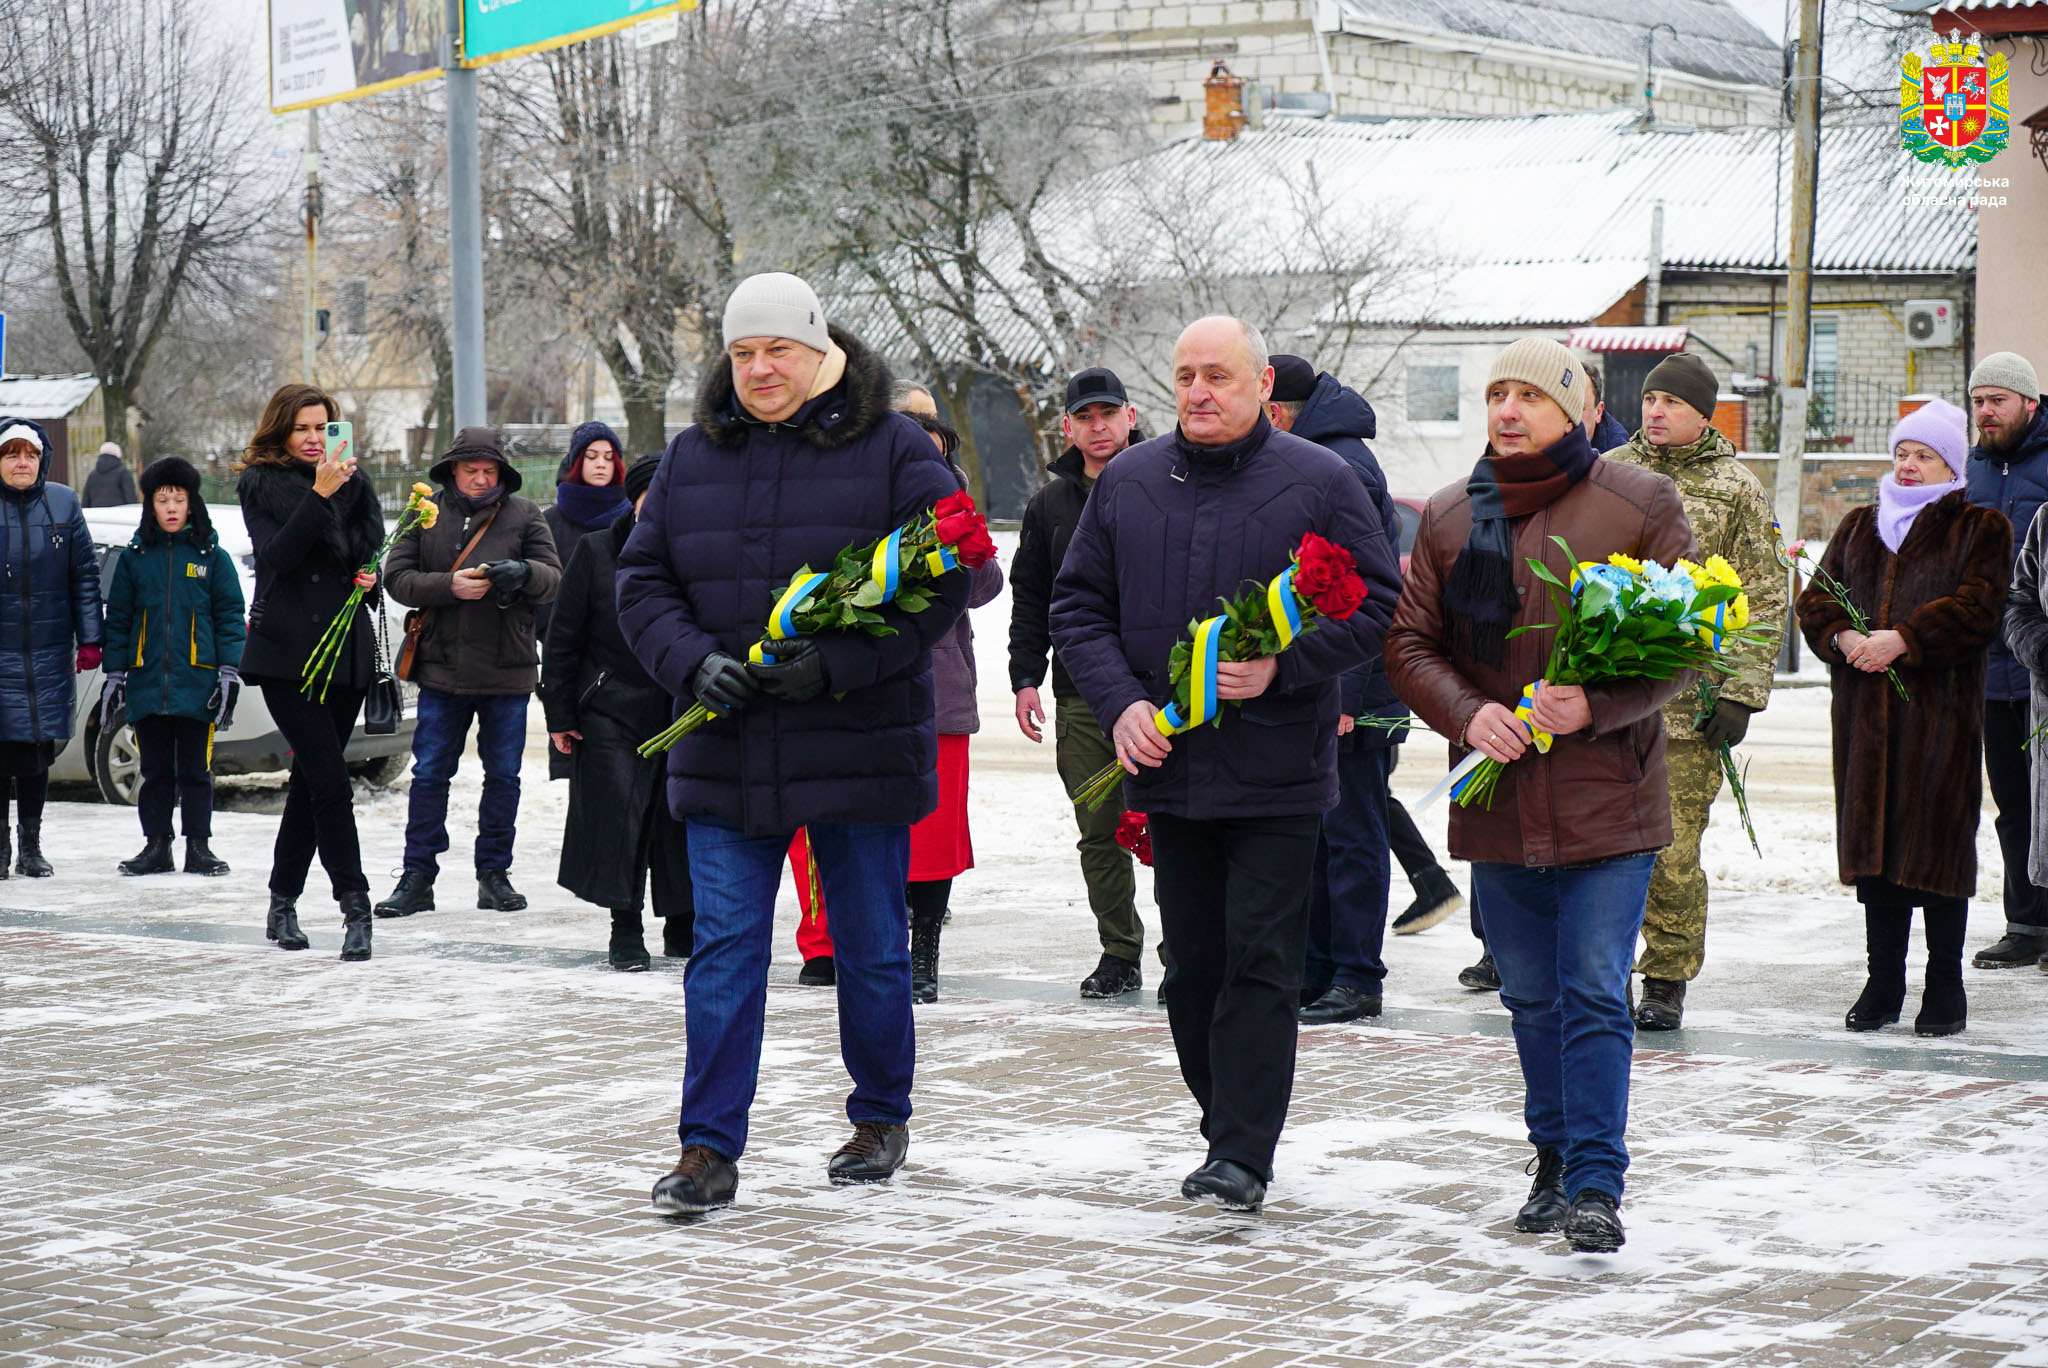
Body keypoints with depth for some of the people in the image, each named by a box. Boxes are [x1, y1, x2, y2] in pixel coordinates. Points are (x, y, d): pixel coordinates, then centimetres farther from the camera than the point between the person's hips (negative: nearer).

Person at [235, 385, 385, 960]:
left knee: (310, 782, 10)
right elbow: (277, 555, -15)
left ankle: (282, 905, 18)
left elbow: (373, 551, 20)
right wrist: (319, 494, -23)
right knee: (330, 783, -13)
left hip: (346, 650, 5)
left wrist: (371, 576, -2)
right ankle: (355, 906, -12)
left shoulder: (352, 482, 11)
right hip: (287, 652, -5)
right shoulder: (262, 484, -1)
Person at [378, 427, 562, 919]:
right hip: (441, 668, 0)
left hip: (507, 673, 0)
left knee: (503, 776, 6)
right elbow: (398, 577, -1)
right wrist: (449, 586, -17)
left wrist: (524, 573, -22)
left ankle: (495, 874, 16)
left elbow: (553, 579, 0)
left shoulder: (524, 515, 5)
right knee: (429, 775, 2)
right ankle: (417, 878, 7)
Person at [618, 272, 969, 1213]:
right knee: (723, 950, -1)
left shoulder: (892, 451, -4)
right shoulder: (693, 457, 8)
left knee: (871, 949, 10)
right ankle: (709, 1150, 1)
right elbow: (642, 578, 9)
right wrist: (694, 663, -11)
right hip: (727, 752, 3)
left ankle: (881, 1121, 28)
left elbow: (944, 578, -9)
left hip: (860, 746, -2)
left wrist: (841, 661, -18)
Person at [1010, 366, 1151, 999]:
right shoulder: (1050, 505, 12)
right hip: (1080, 697, 3)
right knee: (1100, 832, 5)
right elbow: (1030, 599, 16)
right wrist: (1025, 678, 7)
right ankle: (1119, 953, 13)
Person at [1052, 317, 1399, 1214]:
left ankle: (1242, 1156, -7)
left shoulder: (1320, 483, -2)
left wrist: (1281, 665, -16)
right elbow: (1078, 603, 11)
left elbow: (1376, 604, -3)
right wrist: (1120, 700, -4)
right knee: (1191, 965, 10)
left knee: (1260, 962, -7)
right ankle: (1224, 1126, 22)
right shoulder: (1127, 483, 9)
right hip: (1166, 766, 4)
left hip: (1277, 771, -4)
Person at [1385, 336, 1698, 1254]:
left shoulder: (1640, 505, -2)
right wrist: (1467, 712, -10)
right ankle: (1554, 1159, 27)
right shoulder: (1449, 518, 9)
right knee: (1531, 996, 12)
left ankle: (1595, 1183, -6)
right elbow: (1409, 644, 9)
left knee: (1594, 993, -9)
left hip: (1607, 798, -4)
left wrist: (1596, 705, -17)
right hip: (1497, 800, 4)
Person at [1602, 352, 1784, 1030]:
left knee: (1672, 849, -2)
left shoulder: (1737, 490, 4)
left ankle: (1666, 981, 10)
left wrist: (1740, 693, -6)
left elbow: (1762, 602, 2)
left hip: (1687, 696, -3)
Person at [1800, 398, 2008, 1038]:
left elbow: (1977, 607, -10)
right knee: (1873, 835, 5)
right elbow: (1816, 597, 12)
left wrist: (1903, 640, -19)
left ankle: (1944, 986, 4)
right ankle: (1883, 983, 12)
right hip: (1865, 709, 4)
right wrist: (1842, 637, -9)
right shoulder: (1859, 526, 20)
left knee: (1939, 837, -4)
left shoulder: (1980, 528, 5)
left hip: (1942, 706, -4)